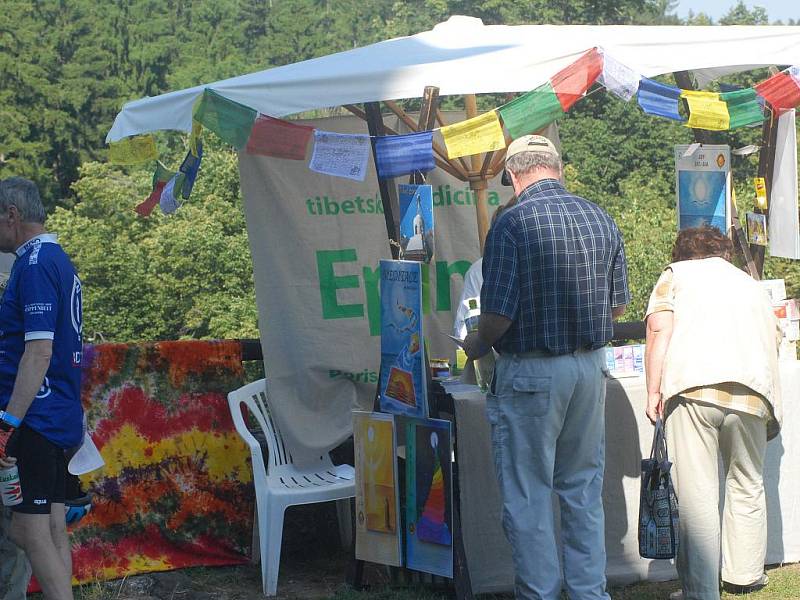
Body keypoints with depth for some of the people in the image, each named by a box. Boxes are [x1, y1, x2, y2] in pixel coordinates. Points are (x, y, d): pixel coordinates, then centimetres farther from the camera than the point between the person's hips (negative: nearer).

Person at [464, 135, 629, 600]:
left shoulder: (513, 223, -14)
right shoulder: (601, 219, 4)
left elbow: (499, 313, -17)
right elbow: (619, 304, 10)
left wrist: (478, 344, 4)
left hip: (531, 371, -6)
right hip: (591, 368, 6)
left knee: (528, 495, 4)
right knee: (584, 489, 15)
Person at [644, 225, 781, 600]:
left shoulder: (675, 275, 18)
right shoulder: (752, 286, 31)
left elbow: (659, 331, 2)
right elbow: (773, 341, 29)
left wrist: (654, 393, -2)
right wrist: (773, 416, 38)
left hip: (692, 387, -4)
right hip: (752, 392, 4)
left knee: (696, 494, -4)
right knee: (747, 487, 20)